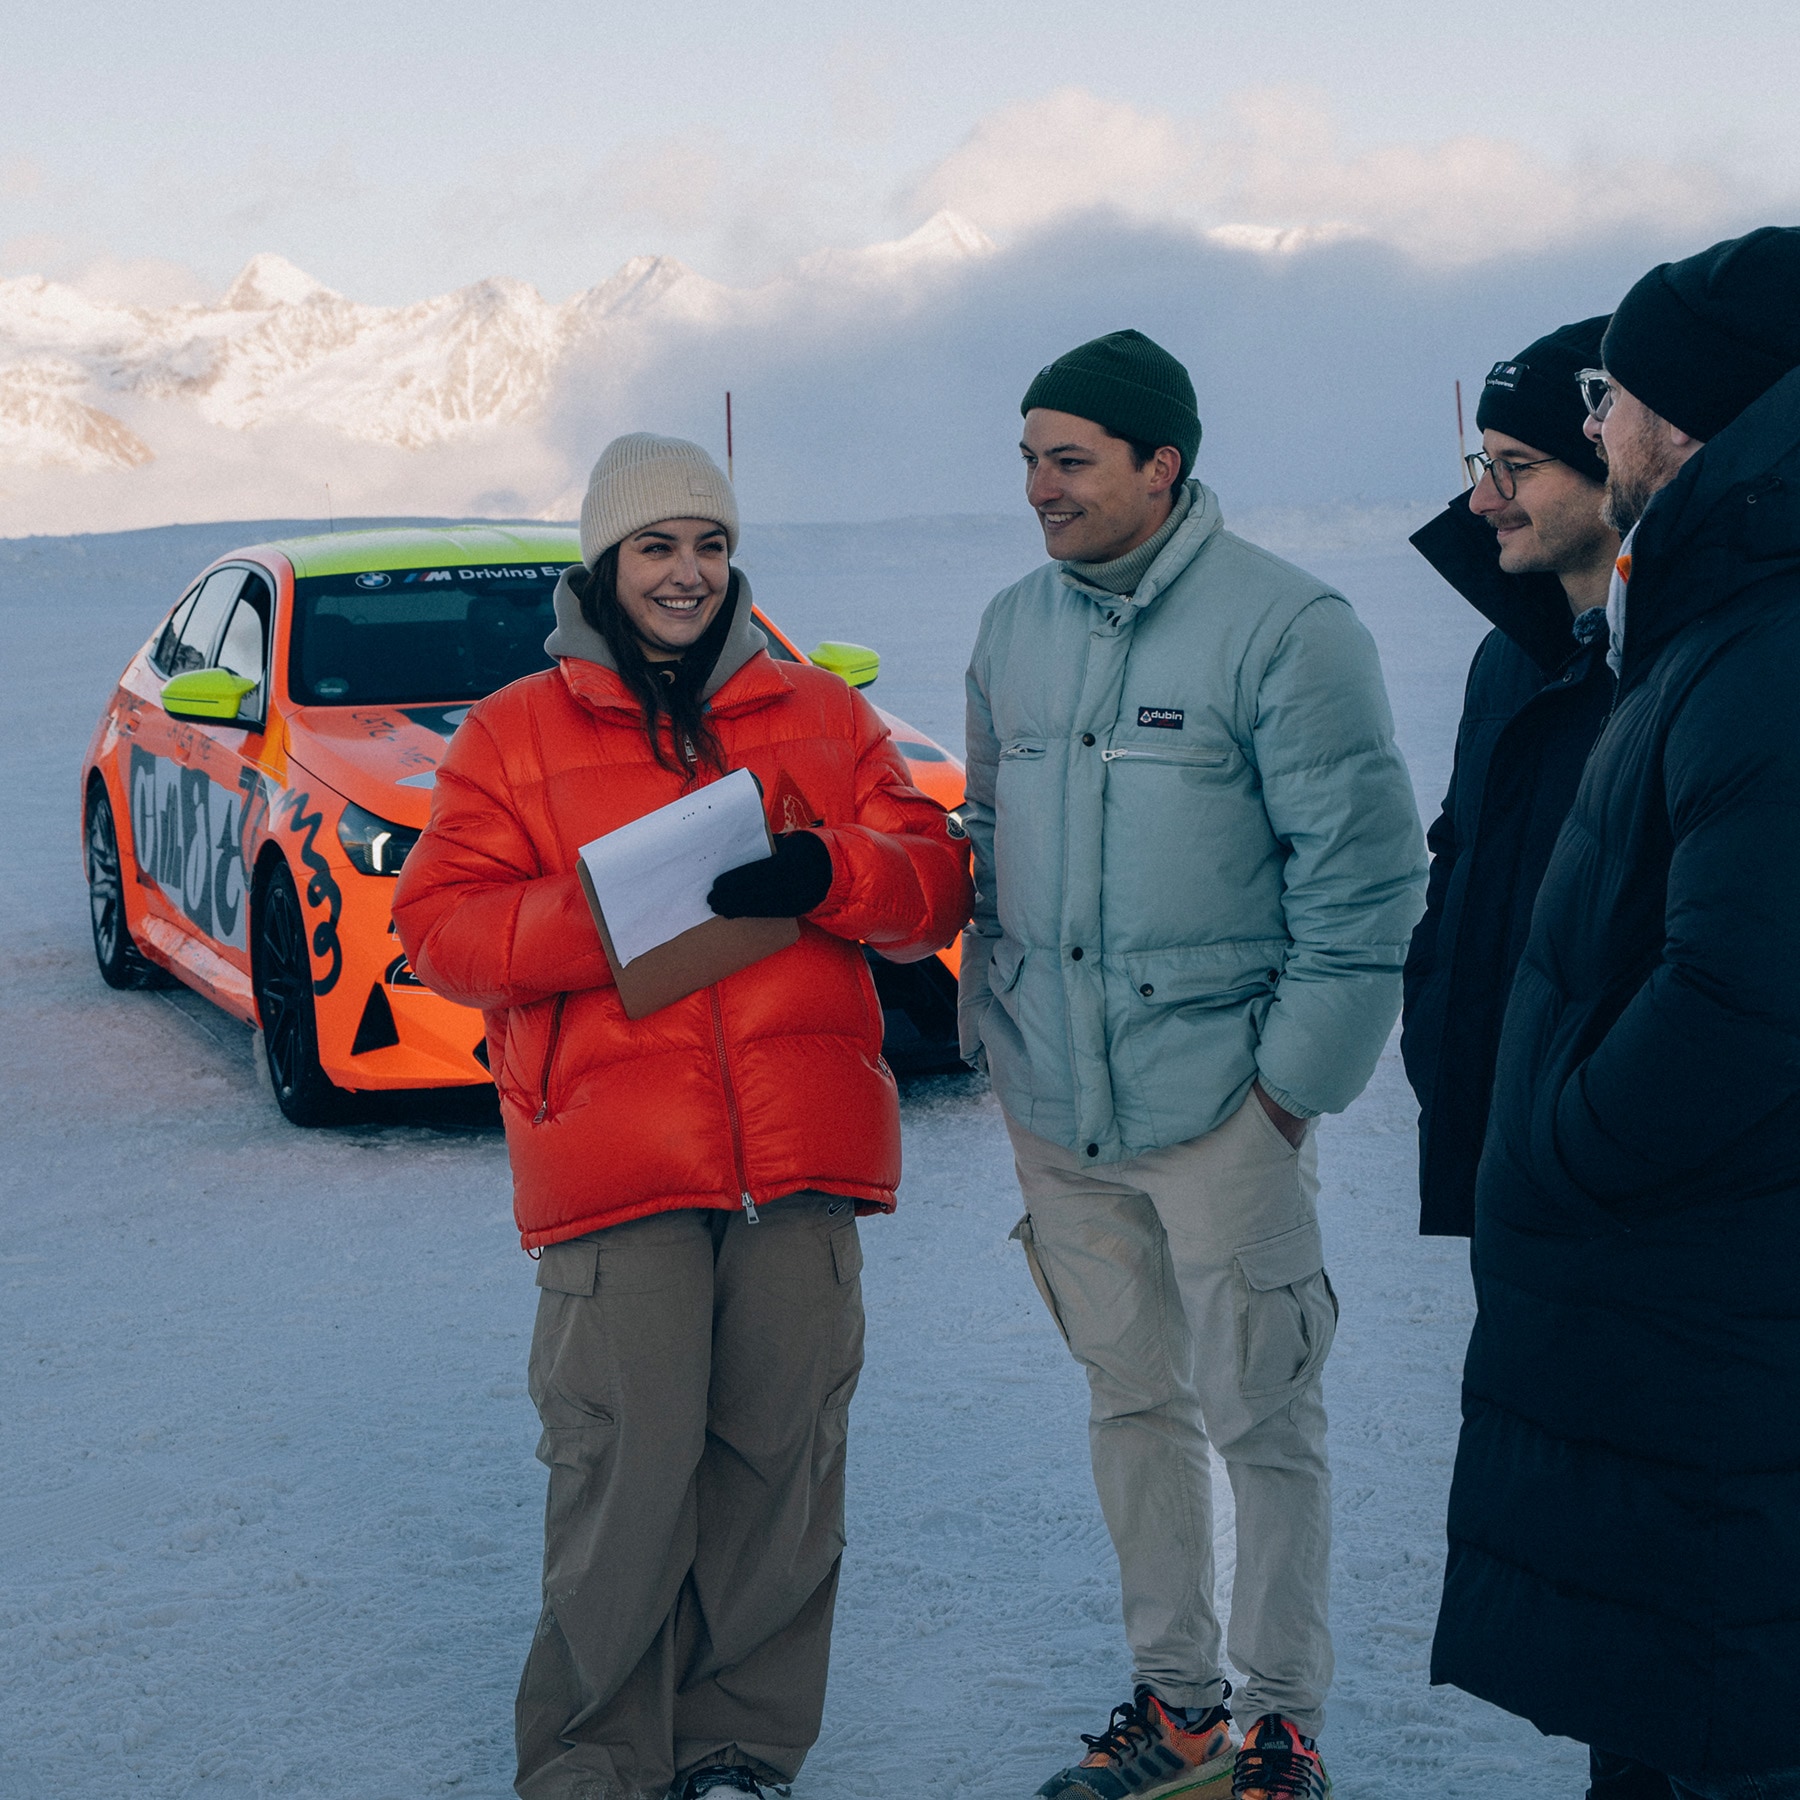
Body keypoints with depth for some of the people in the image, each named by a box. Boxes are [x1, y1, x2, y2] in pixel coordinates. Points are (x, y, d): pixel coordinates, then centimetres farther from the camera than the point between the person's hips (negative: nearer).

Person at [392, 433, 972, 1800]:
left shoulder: (824, 719, 15)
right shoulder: (514, 737, 8)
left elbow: (933, 888, 9)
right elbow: (442, 927, 1)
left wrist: (826, 874, -13)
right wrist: (611, 910, -16)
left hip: (801, 1164, 3)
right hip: (613, 1163, -2)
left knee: (782, 1453, 6)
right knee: (625, 1462, -5)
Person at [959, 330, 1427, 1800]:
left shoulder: (1285, 626, -10)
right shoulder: (1015, 630, 10)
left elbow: (1364, 877, -10)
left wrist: (1292, 1083, -11)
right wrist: (996, 1024, 13)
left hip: (1219, 1106, -6)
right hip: (1058, 1110, 6)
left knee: (1259, 1420, 1)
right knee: (1131, 1402, 14)